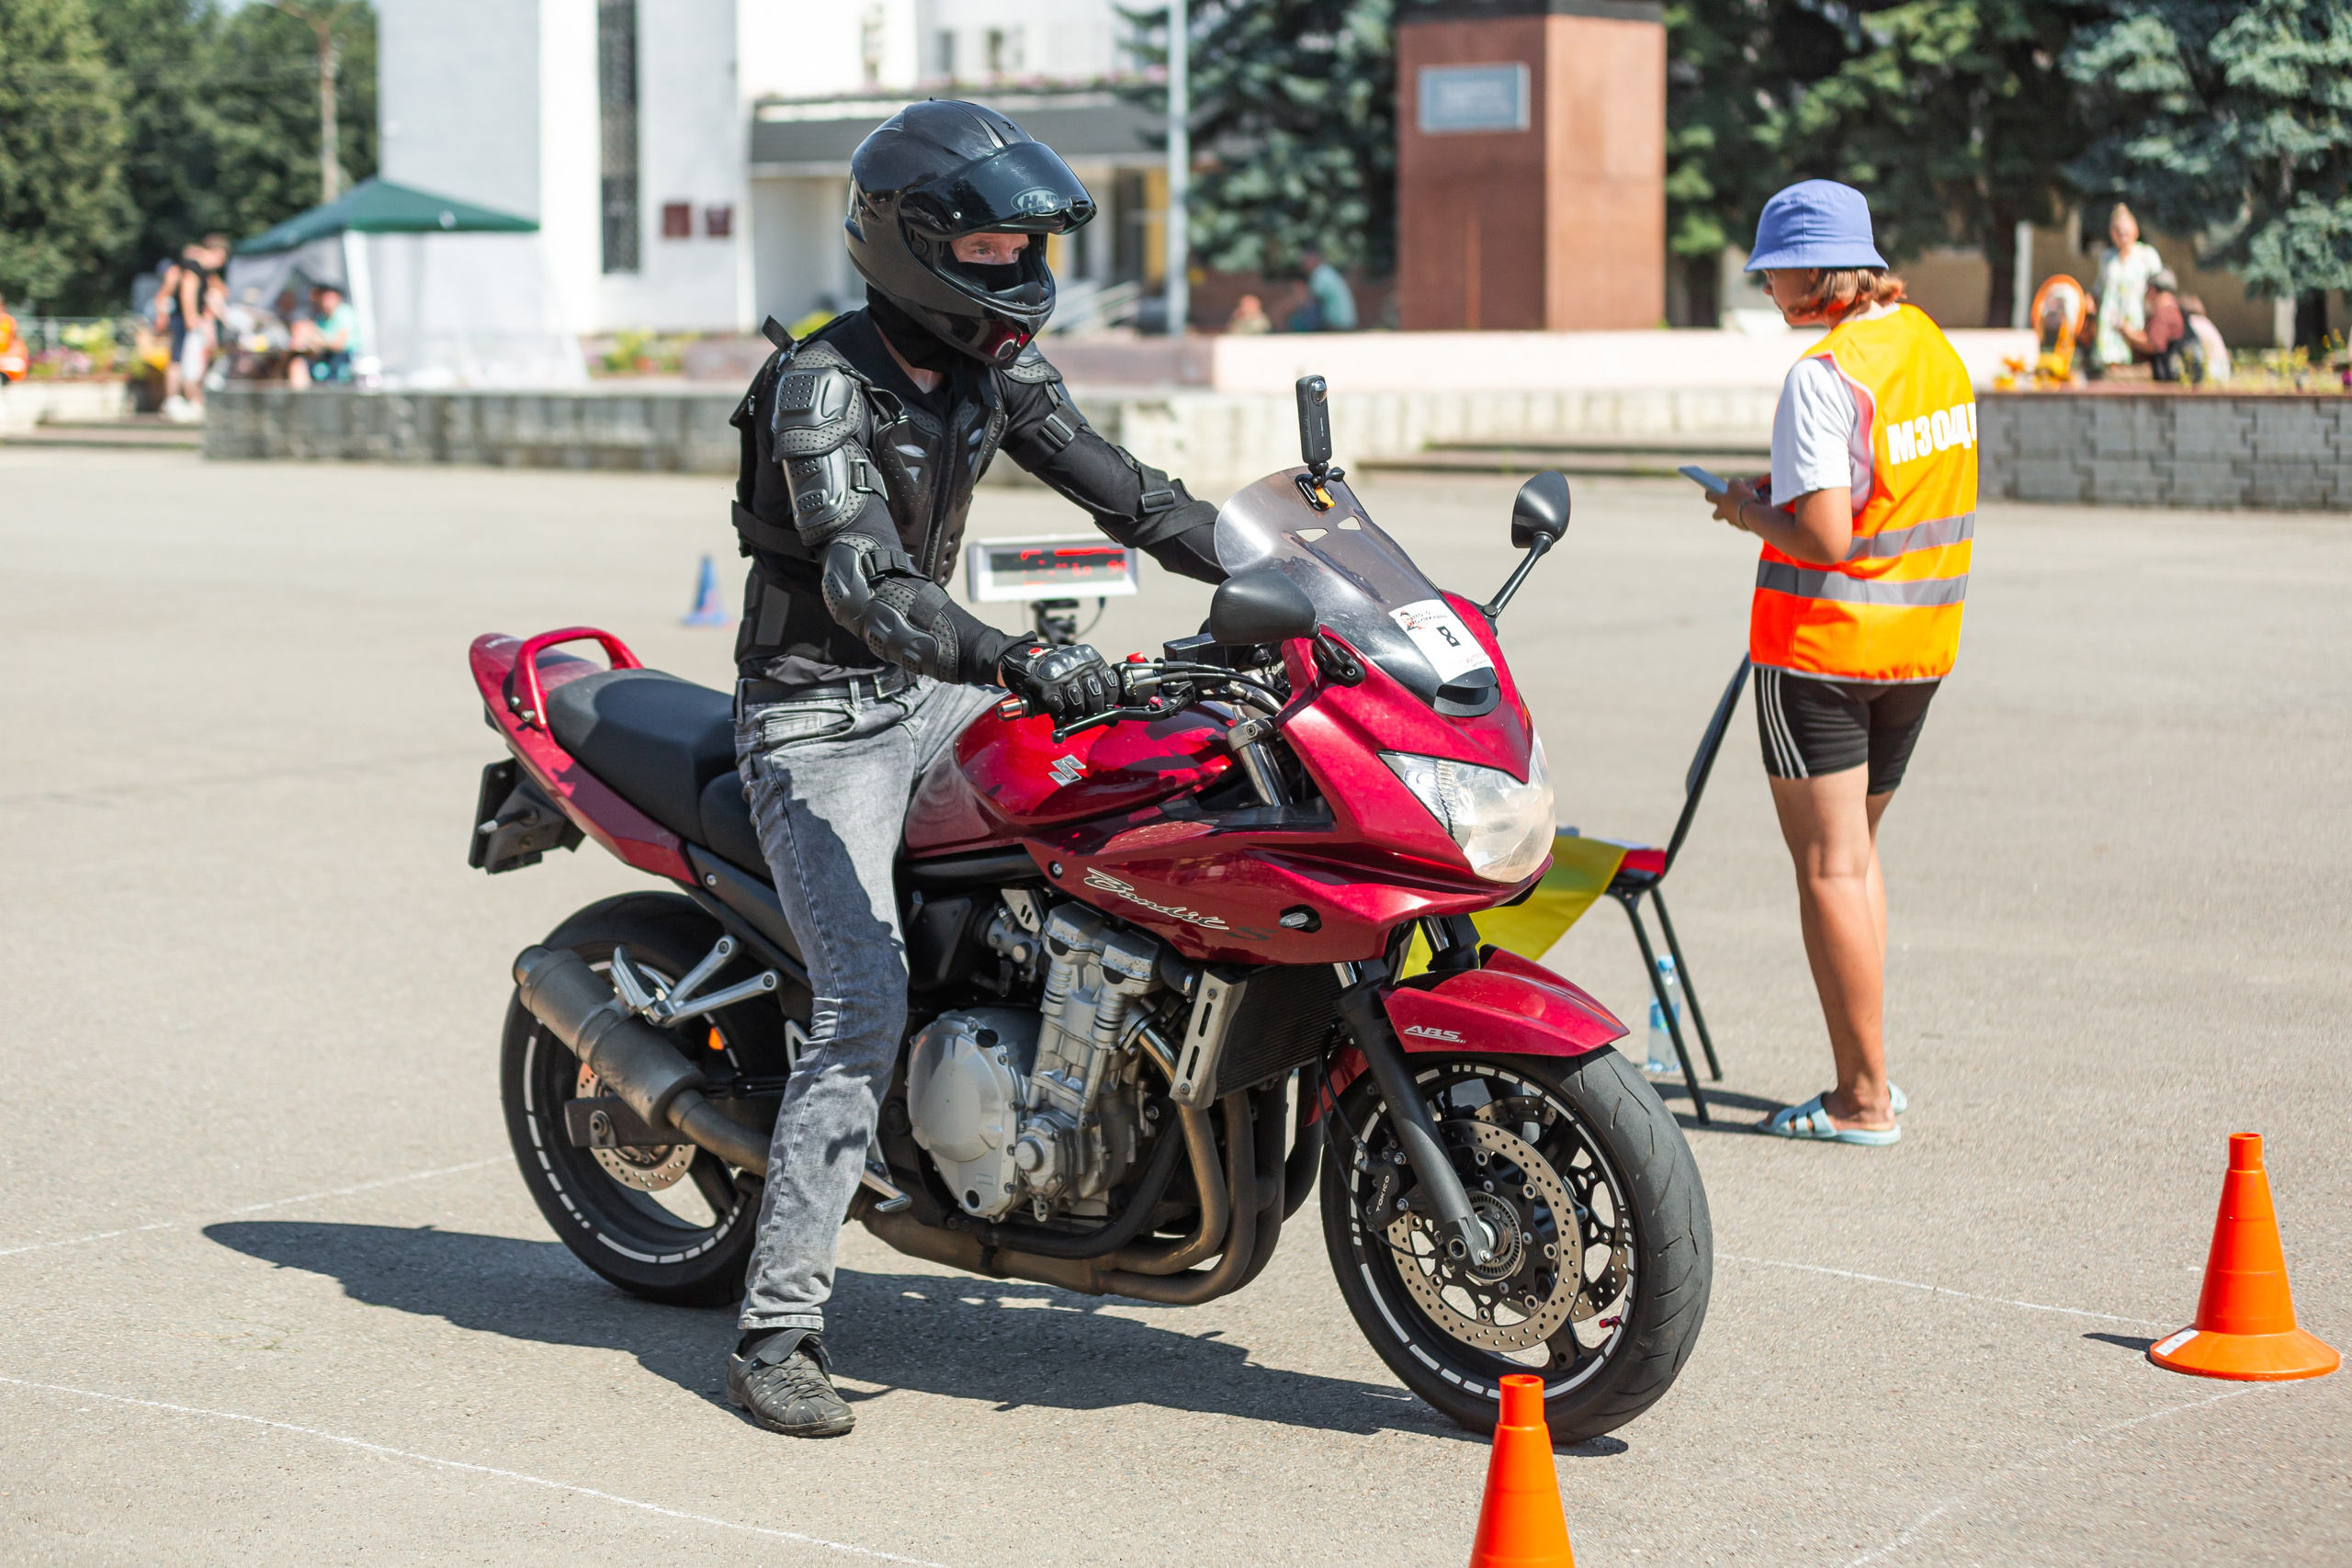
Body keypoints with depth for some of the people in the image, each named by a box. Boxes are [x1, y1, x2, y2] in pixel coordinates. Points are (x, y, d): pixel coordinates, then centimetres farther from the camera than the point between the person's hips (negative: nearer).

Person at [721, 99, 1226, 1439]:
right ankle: (779, 1330, -14)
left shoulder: (993, 368, 3)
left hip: (933, 689, 8)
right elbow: (867, 588, -33)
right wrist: (1019, 663, -47)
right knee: (867, 1009, -19)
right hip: (822, 723, -8)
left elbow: (1118, 488, 6)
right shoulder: (821, 386, -20)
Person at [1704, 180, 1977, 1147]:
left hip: (1823, 644, -8)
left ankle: (1864, 1100, 3)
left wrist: (1752, 514, -6)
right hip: (1919, 642, 8)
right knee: (1857, 854, 20)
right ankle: (1870, 1072, 22)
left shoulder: (1824, 376, -19)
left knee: (1829, 868, 0)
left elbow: (1825, 539, -24)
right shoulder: (1933, 347, 7)